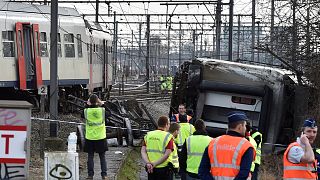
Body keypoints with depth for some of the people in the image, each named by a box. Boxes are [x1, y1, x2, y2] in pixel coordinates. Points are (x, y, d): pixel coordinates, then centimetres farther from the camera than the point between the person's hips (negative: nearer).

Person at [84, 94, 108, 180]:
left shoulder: (86, 111, -9)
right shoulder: (102, 110, -9)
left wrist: (88, 104, 12)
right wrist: (100, 104, 11)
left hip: (90, 137, 0)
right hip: (101, 137, 0)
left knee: (90, 156, 7)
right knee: (102, 156, 8)